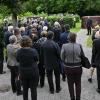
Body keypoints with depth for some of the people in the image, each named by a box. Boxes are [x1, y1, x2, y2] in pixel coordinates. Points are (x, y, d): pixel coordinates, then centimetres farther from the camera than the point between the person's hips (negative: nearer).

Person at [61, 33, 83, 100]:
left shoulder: (64, 46, -15)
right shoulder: (79, 46, -15)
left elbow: (62, 57, -8)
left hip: (68, 67, 0)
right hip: (78, 67, 0)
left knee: (70, 83, 15)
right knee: (78, 83, 16)